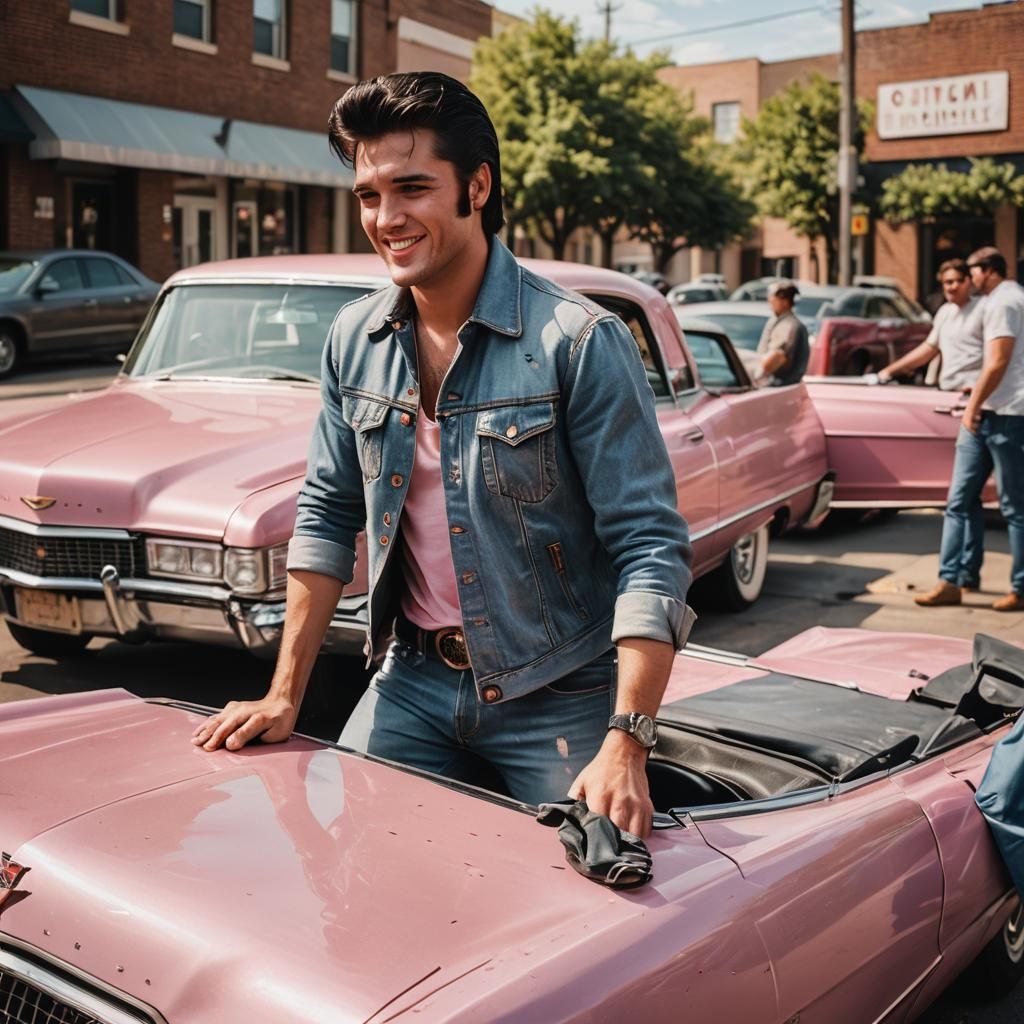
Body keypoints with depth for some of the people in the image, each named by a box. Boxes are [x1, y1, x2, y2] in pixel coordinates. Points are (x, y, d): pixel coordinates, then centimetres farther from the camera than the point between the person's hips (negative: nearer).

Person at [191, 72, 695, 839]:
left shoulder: (580, 343, -17)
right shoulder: (355, 341, 1)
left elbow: (650, 549, -19)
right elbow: (327, 516, 8)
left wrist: (626, 746, -28)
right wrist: (284, 697, 4)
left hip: (556, 696, -4)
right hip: (415, 682, 5)